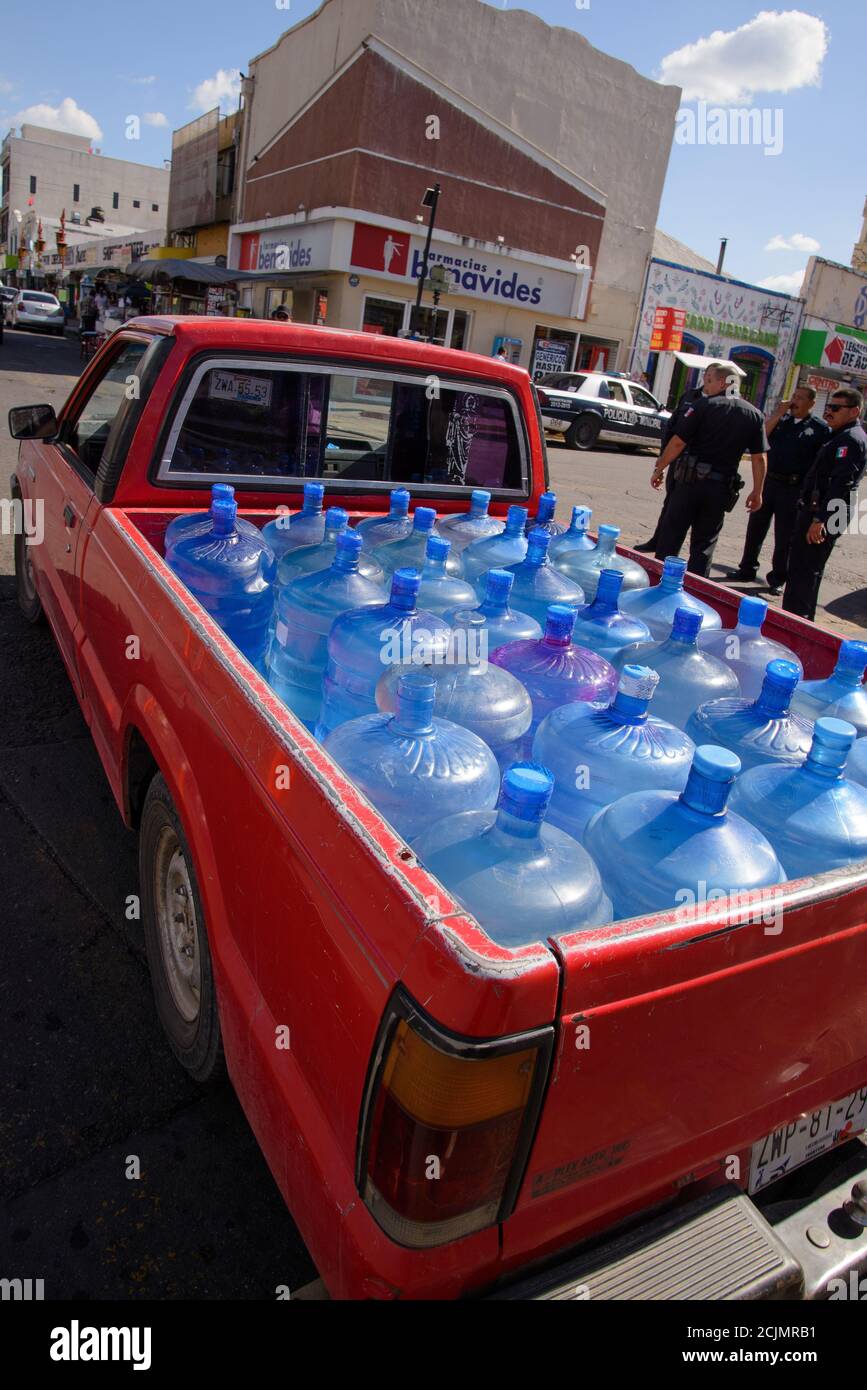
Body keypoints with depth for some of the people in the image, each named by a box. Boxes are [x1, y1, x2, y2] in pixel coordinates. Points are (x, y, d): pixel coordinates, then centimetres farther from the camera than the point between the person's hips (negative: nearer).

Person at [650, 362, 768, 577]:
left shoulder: (703, 406, -6)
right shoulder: (755, 415, 6)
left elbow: (678, 442, -10)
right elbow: (760, 458, 4)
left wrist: (659, 468, 1)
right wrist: (757, 492, 10)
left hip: (691, 480, -3)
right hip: (722, 487, 3)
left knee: (670, 536, 8)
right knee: (705, 545, 10)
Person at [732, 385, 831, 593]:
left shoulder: (820, 428, -3)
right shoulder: (781, 419, 7)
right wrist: (778, 414, -12)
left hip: (794, 489, -3)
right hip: (768, 481, 3)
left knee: (784, 537, 5)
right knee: (755, 529, 10)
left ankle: (777, 579, 16)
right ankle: (747, 570, 23)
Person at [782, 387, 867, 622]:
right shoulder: (839, 435, 19)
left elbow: (841, 483, -24)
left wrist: (820, 519, -29)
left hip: (825, 514, -11)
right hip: (815, 510, 11)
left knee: (805, 571, -8)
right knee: (799, 567, 16)